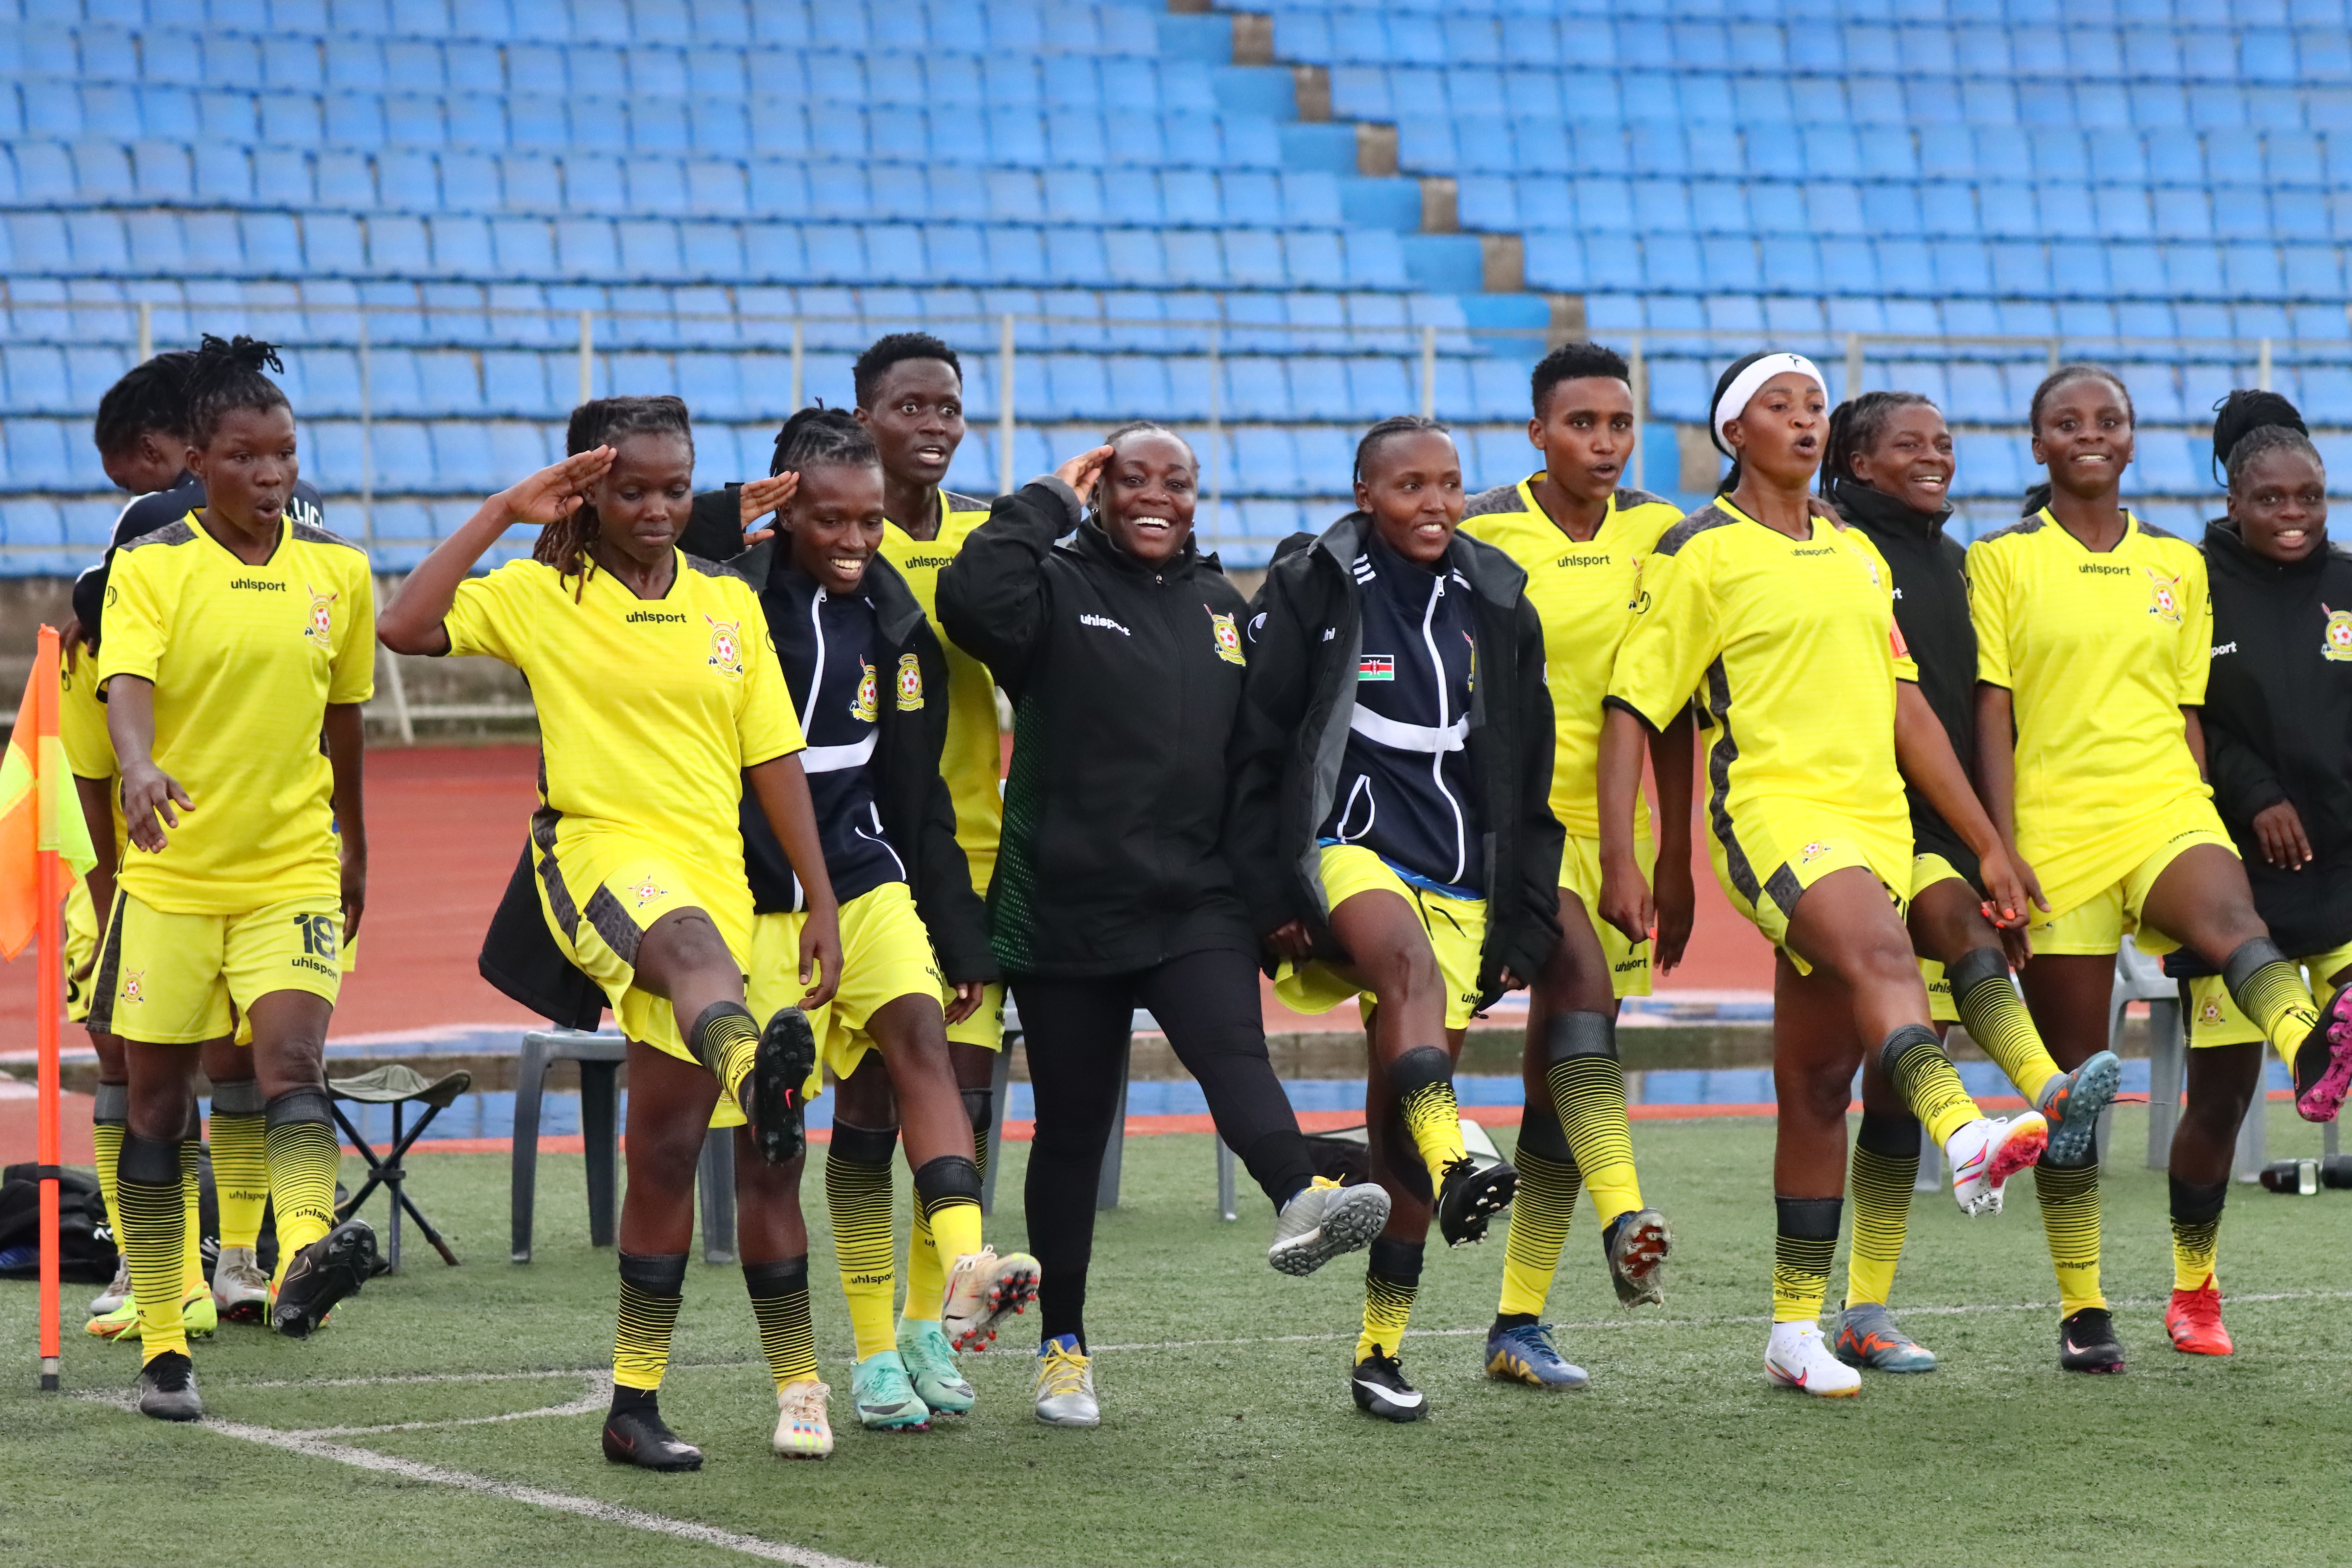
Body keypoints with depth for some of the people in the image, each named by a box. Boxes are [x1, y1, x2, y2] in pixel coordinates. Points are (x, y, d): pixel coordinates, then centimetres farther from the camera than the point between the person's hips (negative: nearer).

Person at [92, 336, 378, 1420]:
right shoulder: (149, 570, -5)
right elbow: (125, 687, -22)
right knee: (158, 1109, 5)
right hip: (170, 873, -1)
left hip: (292, 867, 1)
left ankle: (303, 1264, -41)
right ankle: (162, 1348, 13)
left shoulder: (338, 570, 5)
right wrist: (140, 768, -43)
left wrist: (354, 851, 27)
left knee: (293, 1055, -23)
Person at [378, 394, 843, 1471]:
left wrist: (820, 905, 11)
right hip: (597, 856, -4)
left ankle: (636, 1402, 11)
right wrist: (500, 515, -7)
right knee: (692, 941, -42)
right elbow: (406, 626, -11)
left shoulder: (729, 604, 14)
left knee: (668, 1145, 4)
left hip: (714, 871, 4)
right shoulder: (543, 596, 4)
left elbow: (775, 762, 15)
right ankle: (757, 1069, -78)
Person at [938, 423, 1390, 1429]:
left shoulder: (1220, 605, 15)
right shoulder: (1057, 588, 0)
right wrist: (1049, 504, -11)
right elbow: (970, 599, -23)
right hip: (1066, 907, -2)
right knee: (1072, 1124, 5)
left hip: (1199, 902, 2)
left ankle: (1302, 1203, -50)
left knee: (1232, 1047, -25)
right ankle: (1063, 1346, 15)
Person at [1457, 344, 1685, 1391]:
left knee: (1559, 1071, 5)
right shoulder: (1477, 535, -4)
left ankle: (1518, 1325, 10)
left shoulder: (1658, 536, 6)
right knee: (1582, 982, -29)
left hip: (1606, 824, 4)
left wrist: (1673, 857, 7)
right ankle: (1624, 1221, -43)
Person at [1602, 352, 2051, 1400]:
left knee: (1818, 1088, 7)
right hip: (1771, 805, -6)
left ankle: (1796, 1330, 12)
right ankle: (1964, 1138, -60)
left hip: (1876, 824, 6)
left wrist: (1987, 843, 21)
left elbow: (1907, 710, 25)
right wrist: (1619, 860, -12)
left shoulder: (1856, 557, 21)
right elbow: (1632, 711, -2)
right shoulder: (1701, 555, 1)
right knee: (1881, 954, -35)